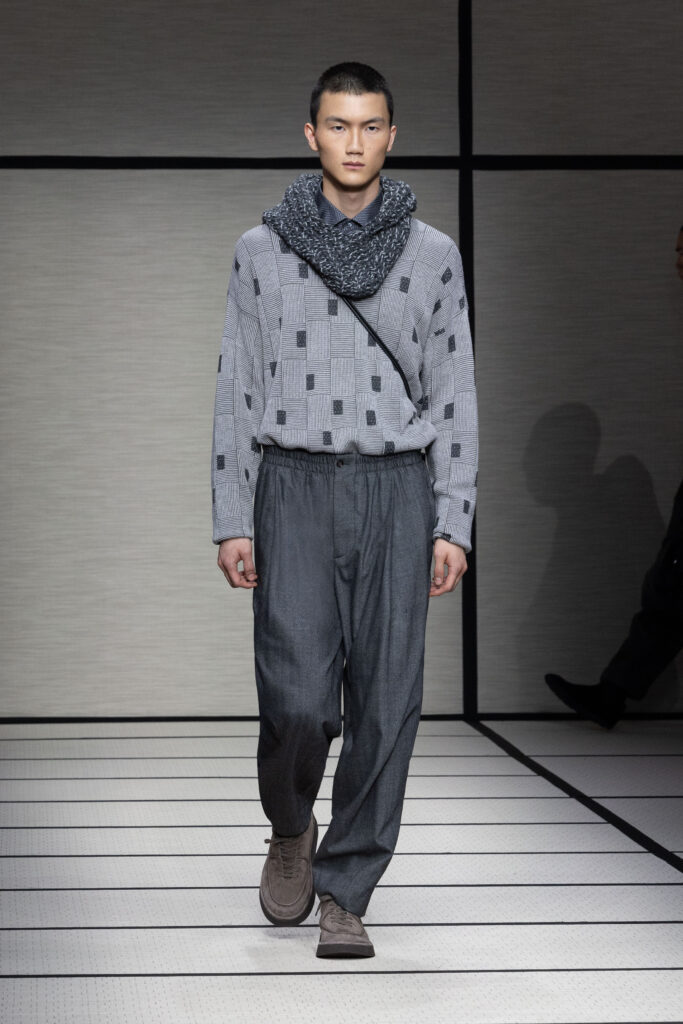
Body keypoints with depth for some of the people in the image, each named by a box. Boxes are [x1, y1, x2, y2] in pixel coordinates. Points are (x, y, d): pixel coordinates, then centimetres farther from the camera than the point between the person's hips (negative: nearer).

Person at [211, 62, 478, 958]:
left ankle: (344, 891, 7)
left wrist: (454, 525, 0)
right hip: (294, 489, -1)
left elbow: (454, 397, 7)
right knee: (298, 696, -11)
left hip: (397, 491, 1)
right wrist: (231, 521, 0)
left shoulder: (432, 255, 6)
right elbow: (237, 391, 6)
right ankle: (291, 830, 20)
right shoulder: (262, 251, 5)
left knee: (386, 701, -3)